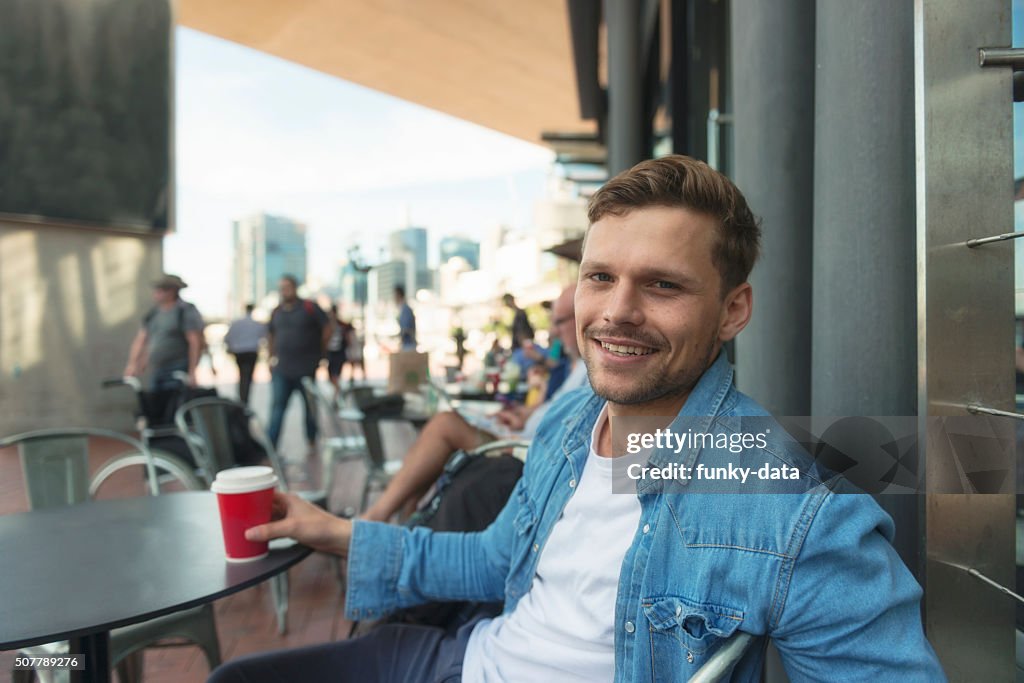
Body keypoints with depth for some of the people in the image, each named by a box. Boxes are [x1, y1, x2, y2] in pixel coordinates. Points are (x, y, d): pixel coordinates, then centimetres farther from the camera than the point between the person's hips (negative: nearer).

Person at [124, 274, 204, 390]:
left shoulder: (186, 311, -9)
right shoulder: (153, 313, 14)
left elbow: (196, 343, -15)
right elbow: (141, 340, 16)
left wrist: (192, 372, -20)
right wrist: (132, 364, 7)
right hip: (156, 372, 7)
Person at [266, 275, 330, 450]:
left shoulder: (310, 308, -5)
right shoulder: (276, 312, 9)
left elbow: (327, 328, -2)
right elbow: (270, 335, 21)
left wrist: (318, 352, 1)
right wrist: (272, 357, 14)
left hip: (307, 368, -3)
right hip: (281, 370, 3)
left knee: (310, 407, 9)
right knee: (277, 406, -4)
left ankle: (312, 441, 25)